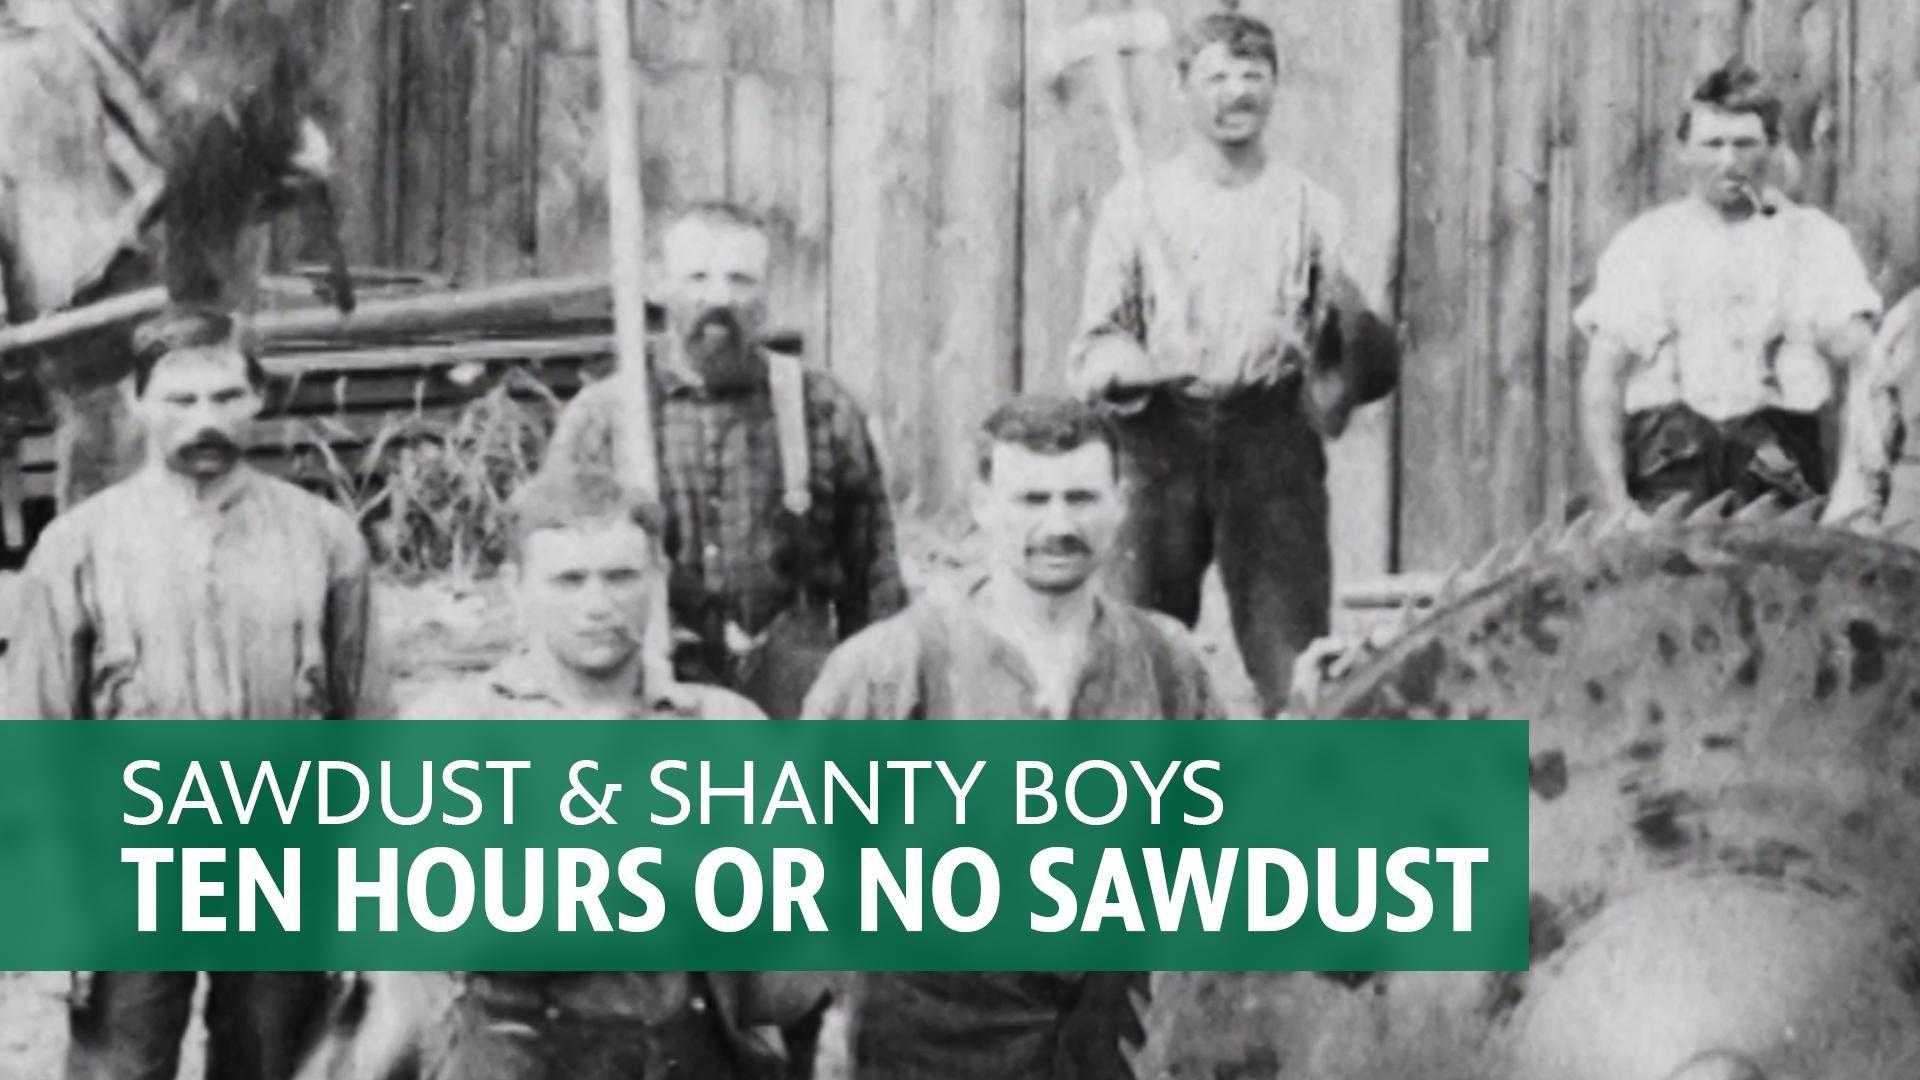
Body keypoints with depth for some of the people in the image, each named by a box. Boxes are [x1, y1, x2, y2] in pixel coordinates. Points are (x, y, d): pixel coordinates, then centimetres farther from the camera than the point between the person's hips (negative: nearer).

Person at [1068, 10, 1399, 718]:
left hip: (1272, 435, 0)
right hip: (1164, 434, 0)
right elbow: (1093, 346, 4)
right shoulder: (1137, 204, 9)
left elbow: (1372, 360, 8)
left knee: (1291, 648, -5)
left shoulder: (1310, 208, 11)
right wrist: (1150, 367, -17)